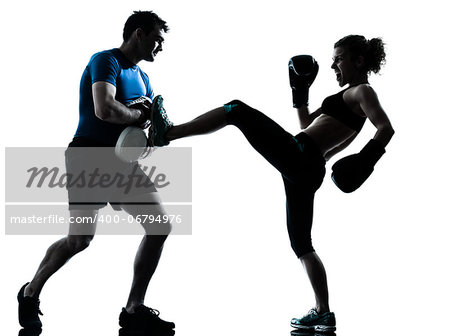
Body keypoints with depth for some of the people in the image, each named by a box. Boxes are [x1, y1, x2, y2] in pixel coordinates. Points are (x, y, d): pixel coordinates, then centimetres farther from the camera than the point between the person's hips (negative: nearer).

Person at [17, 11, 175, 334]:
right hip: (91, 159, -8)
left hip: (123, 162, 9)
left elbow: (155, 118, 21)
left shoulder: (141, 76, 19)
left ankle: (134, 310, 2)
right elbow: (105, 109, -26)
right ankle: (31, 292, 14)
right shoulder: (106, 61, -9)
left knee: (160, 227, -4)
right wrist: (143, 114, -12)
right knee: (80, 239, -12)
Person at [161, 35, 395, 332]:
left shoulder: (363, 92, 0)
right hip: (310, 170, 10)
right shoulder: (349, 98, 28)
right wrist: (301, 95, 30)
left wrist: (365, 160, -28)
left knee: (237, 110, -5)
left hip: (297, 156, -10)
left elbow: (387, 128, -16)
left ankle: (165, 134, -6)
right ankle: (323, 313, 14)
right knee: (301, 243, 15)